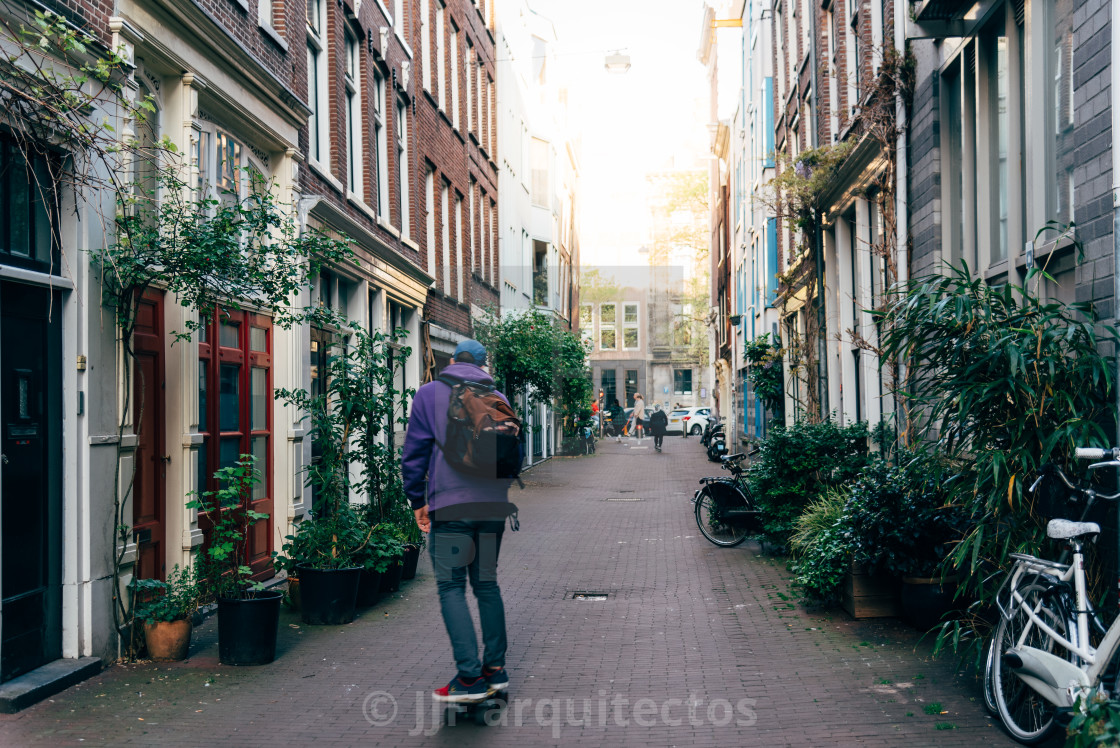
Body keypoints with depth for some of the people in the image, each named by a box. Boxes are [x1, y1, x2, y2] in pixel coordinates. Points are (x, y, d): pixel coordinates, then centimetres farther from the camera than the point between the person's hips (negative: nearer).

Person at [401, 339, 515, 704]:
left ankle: (470, 677, -9)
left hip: (451, 505, -4)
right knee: (486, 583, 15)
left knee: (451, 587, -1)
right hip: (494, 505, 4)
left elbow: (414, 452, 0)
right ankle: (495, 668, 17)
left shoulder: (429, 394, 4)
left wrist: (418, 500, 7)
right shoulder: (498, 398, 14)